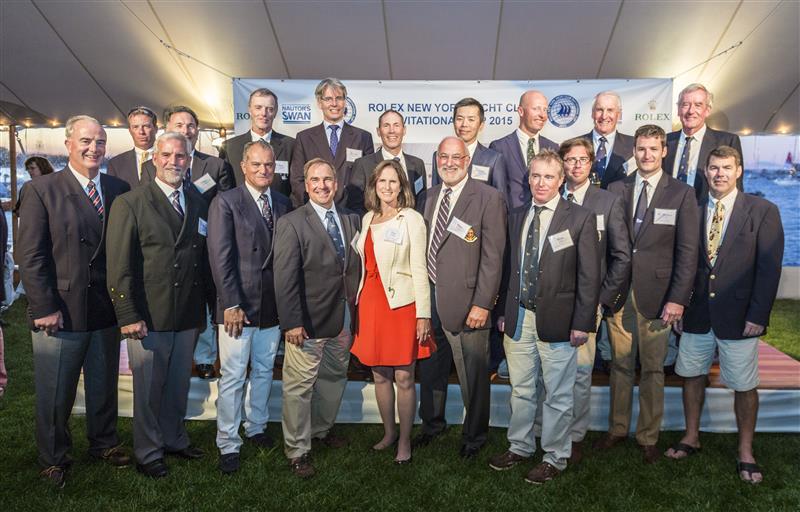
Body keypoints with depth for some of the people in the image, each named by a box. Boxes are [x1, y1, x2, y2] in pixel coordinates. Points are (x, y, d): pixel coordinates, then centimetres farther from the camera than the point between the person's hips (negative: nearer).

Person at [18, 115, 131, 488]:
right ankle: (53, 459, 30)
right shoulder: (42, 190, -5)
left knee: (104, 386, 18)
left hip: (107, 311, 3)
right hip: (59, 313, -3)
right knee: (55, 394, 11)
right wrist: (44, 308, -14)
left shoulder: (119, 190, 5)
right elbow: (30, 255, -9)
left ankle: (104, 443, 37)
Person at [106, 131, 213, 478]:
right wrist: (128, 315, -15)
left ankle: (173, 438, 38)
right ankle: (148, 452, 27)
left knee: (179, 384, 18)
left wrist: (212, 304, 7)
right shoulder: (130, 204, -6)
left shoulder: (199, 203, 8)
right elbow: (119, 265, -10)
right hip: (148, 316, -4)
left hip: (189, 315, 5)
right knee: (148, 387, 9)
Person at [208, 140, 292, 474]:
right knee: (233, 377, 1)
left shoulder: (283, 204, 9)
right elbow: (220, 257, -11)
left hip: (273, 305, 5)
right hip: (238, 305, -4)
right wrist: (231, 304, -15)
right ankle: (228, 444, 15)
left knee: (264, 371, 16)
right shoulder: (225, 203, -5)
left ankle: (256, 427, 35)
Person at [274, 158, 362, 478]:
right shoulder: (291, 223, -8)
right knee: (299, 386, 3)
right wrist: (291, 322, -18)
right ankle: (297, 451, 19)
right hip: (308, 321, -6)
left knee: (335, 379, 21)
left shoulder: (351, 220, 9)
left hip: (343, 320, 6)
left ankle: (321, 429, 42)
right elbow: (285, 278, -13)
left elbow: (355, 267, 11)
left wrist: (356, 312, 6)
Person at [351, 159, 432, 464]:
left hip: (401, 302, -5)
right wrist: (361, 301, 11)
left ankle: (405, 441, 16)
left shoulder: (412, 219, -5)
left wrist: (423, 314, -12)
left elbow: (419, 269, -8)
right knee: (379, 375, 12)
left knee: (403, 378, -1)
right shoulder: (368, 219, 12)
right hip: (370, 302, 5)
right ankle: (389, 432, 30)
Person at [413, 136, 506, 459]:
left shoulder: (489, 198, -9)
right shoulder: (429, 197, 11)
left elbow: (492, 255, -12)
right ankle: (432, 423, 42)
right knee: (430, 369, 20)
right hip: (429, 299, 6)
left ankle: (474, 435, 30)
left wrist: (482, 303, -16)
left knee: (473, 375, 8)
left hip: (465, 303, -6)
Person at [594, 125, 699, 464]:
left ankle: (648, 437, 21)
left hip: (656, 295, -2)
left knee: (652, 369, 6)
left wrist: (678, 298, -9)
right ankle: (617, 429, 26)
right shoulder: (616, 190, 8)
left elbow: (687, 251, -3)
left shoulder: (681, 194, 1)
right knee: (620, 365, 11)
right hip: (617, 293, 2)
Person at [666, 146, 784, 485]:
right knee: (692, 376, 13)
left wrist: (758, 315, -12)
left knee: (744, 386, 7)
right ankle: (691, 438, 30)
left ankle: (745, 452, 24)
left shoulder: (763, 212, -3)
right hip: (696, 314, 3)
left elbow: (769, 268, -7)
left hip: (739, 316, -3)